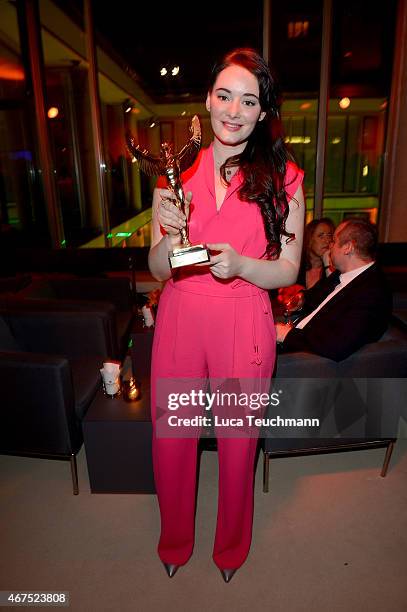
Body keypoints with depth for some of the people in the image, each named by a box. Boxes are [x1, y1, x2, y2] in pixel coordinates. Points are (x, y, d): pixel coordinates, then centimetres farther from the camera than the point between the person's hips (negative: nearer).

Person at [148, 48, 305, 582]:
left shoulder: (284, 177, -2)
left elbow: (289, 270, -2)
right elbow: (157, 270, 1)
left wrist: (240, 265, -21)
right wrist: (169, 233, -20)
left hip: (244, 326, -1)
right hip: (179, 320, 2)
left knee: (239, 441, 14)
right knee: (170, 438, 14)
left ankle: (232, 547, 47)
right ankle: (175, 541, 48)